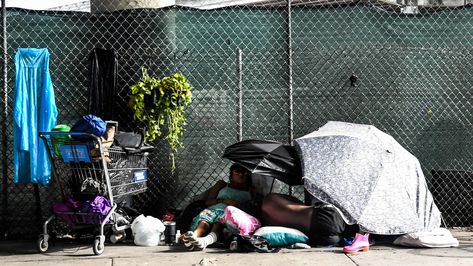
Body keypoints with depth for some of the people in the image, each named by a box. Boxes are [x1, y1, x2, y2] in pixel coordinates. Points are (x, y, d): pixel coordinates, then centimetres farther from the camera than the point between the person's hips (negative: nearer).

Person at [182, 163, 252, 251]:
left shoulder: (250, 191, 30)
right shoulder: (222, 185, 33)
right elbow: (208, 201, 20)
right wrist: (224, 201, 4)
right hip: (215, 209, 2)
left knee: (220, 221, -39)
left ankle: (206, 240, -70)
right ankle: (194, 236, -66)